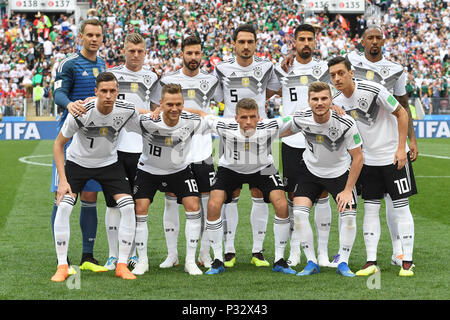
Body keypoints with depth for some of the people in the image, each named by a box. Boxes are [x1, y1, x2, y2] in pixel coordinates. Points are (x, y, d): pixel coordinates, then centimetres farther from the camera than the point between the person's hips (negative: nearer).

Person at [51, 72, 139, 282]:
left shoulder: (127, 111, -19)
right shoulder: (80, 114, -28)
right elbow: (59, 143, -15)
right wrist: (63, 180, -19)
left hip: (109, 163, 2)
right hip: (77, 162, -2)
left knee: (128, 207, -14)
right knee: (63, 207, -20)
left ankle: (122, 265, -2)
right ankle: (62, 266, -8)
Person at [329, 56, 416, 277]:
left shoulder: (373, 90, -19)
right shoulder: (337, 102, -2)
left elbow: (401, 113, -11)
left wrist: (401, 148, -14)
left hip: (393, 157, -5)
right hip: (368, 159, 5)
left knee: (401, 207, -2)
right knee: (370, 209, 2)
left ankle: (407, 262, 2)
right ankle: (371, 262, 6)